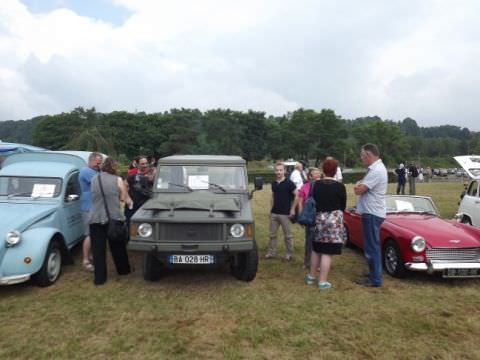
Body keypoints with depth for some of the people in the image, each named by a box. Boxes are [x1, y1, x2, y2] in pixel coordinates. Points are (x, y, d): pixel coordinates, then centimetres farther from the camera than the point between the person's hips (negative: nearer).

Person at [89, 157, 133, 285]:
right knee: (117, 246, 16)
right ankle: (123, 269, 31)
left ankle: (99, 278, 7)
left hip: (95, 218, 1)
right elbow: (125, 199, 0)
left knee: (98, 249, 5)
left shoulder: (94, 179, 8)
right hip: (114, 218, -1)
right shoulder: (117, 180, -2)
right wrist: (129, 202, 22)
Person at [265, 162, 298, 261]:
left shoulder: (289, 183, -9)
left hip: (285, 214, -5)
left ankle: (289, 254, 17)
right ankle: (271, 252, 21)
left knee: (288, 235, 6)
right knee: (272, 234, 10)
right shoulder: (273, 183, 8)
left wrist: (293, 209, -11)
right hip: (274, 213, 5)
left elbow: (297, 196, -8)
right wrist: (271, 209, 12)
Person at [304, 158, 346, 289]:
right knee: (327, 252, -1)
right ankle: (323, 281, 4)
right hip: (333, 219, -4)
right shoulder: (340, 186, -8)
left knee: (316, 249, 18)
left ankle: (311, 276, 28)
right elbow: (343, 206, 1)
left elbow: (313, 201, 6)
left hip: (318, 218, 4)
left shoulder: (316, 184, 2)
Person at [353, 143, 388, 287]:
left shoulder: (376, 171, -22)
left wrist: (358, 185, -1)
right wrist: (360, 185, -4)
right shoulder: (376, 168, 13)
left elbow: (358, 190, -22)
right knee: (373, 246, 19)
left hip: (372, 214, -10)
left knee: (372, 247, -3)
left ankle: (375, 279, 6)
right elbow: (361, 187, 17)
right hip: (372, 212, 10)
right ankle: (374, 273, 31)